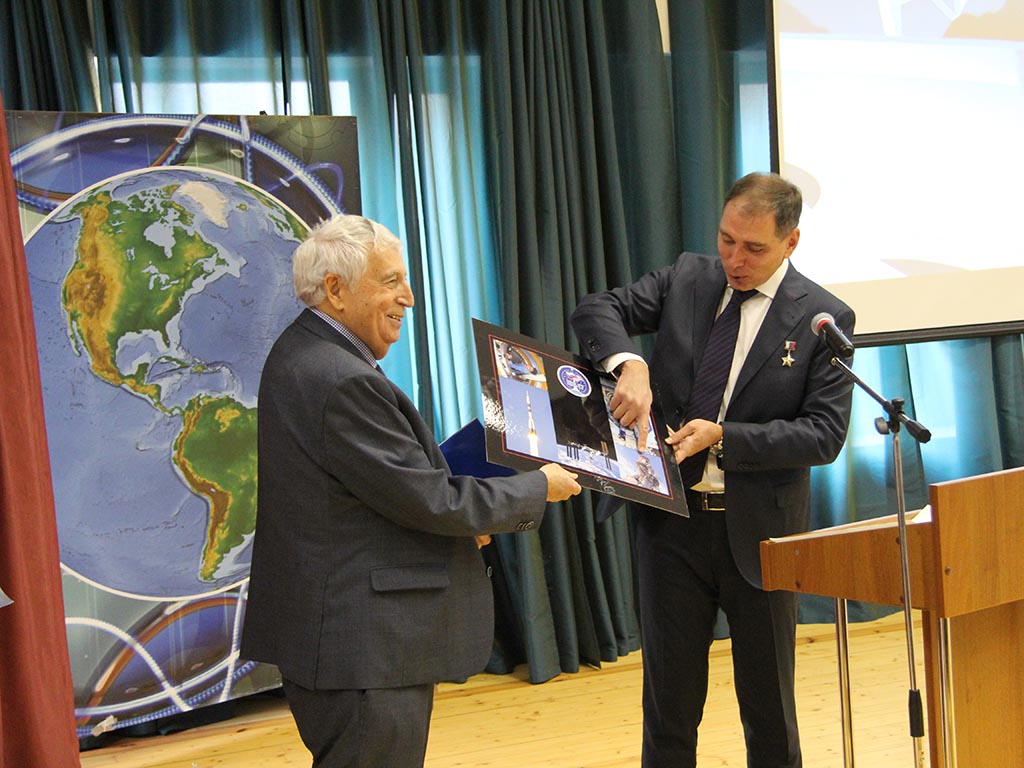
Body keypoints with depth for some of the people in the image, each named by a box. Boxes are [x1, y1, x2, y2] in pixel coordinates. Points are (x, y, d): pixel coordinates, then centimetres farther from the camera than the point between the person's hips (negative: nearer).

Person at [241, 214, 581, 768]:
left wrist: (459, 513, 6)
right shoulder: (345, 381, -23)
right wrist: (539, 488, -5)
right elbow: (430, 500, -19)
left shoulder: (299, 354, 9)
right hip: (368, 650, -11)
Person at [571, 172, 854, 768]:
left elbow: (824, 434, -11)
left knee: (770, 711, 12)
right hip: (673, 520, 2)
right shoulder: (687, 279, 3)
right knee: (669, 703, 11)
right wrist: (628, 363, -23)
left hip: (759, 531, -2)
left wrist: (724, 436, -21)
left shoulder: (824, 317, -6)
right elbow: (596, 310, -3)